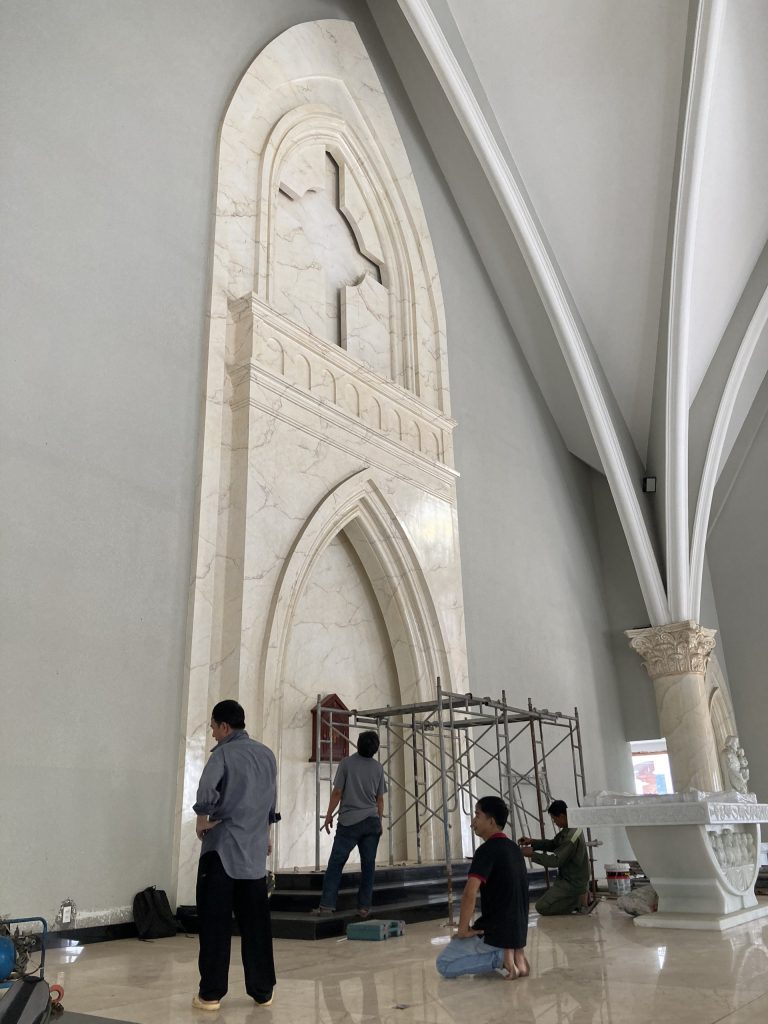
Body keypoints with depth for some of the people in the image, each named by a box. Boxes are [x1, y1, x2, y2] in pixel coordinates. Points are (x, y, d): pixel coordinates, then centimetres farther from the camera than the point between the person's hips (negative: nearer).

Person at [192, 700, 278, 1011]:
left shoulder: (224, 753, -10)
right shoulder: (267, 755, 10)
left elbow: (207, 790, -27)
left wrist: (202, 820, -11)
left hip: (222, 848, -5)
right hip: (255, 850, 6)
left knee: (215, 923, 4)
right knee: (256, 923, 12)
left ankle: (211, 993, 8)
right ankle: (262, 990, 17)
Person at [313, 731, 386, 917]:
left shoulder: (347, 763, -5)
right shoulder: (378, 768, 5)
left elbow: (337, 792, -5)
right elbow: (380, 799, 8)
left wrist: (328, 816, 5)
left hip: (349, 821, -3)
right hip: (372, 821, 3)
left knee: (335, 863, 1)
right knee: (368, 865, 7)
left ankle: (327, 904, -3)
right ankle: (364, 906, 8)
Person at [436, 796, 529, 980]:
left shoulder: (486, 850, -18)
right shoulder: (514, 848, 10)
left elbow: (470, 893, -28)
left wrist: (463, 929, -15)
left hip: (496, 931, -9)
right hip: (518, 930, 9)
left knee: (444, 965, 1)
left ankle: (502, 956, -9)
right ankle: (514, 952, 8)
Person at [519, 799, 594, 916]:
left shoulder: (571, 836, -28)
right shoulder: (568, 829, 2)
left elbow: (556, 861, -27)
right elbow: (553, 844, 10)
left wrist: (532, 854, -21)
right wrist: (532, 842, -2)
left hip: (573, 883, -10)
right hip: (569, 878, 10)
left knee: (542, 907, -10)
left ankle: (581, 899, -4)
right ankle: (582, 894, 12)